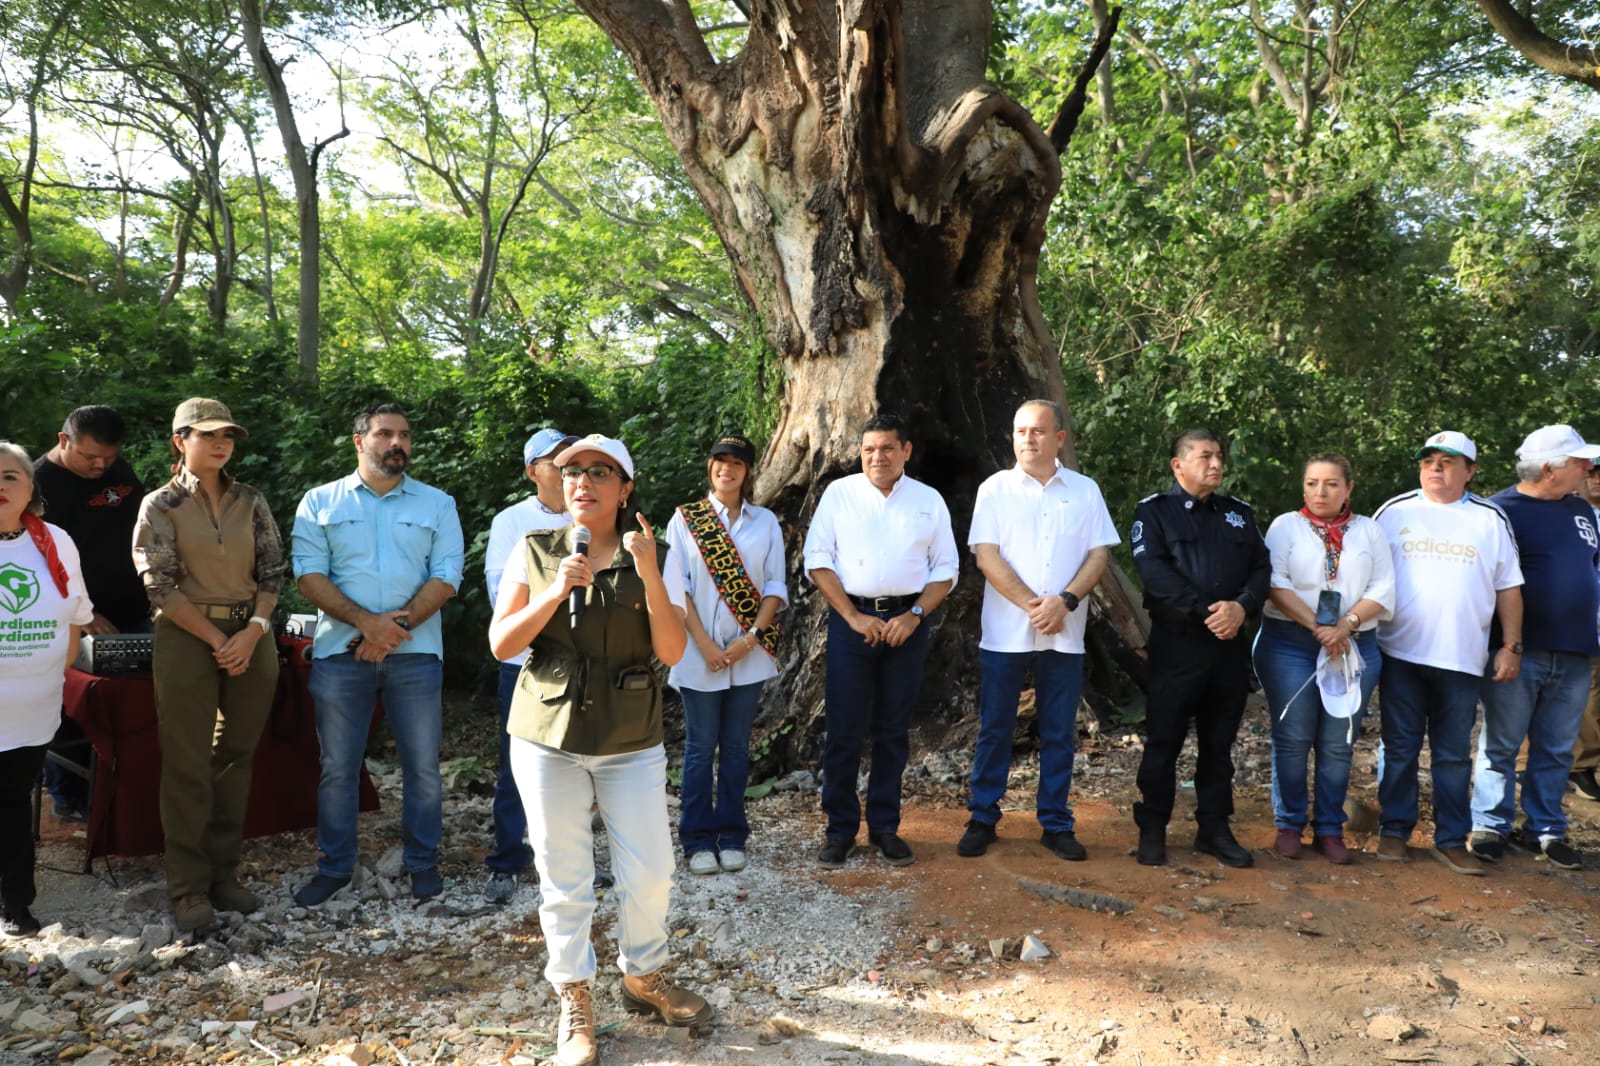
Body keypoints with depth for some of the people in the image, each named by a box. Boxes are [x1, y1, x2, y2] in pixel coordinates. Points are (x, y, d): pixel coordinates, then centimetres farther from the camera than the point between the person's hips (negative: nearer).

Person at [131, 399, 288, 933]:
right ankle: (189, 888, 10)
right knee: (188, 766, 1)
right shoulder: (161, 505, 0)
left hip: (251, 640, 3)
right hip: (187, 639, -3)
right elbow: (160, 585, -6)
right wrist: (217, 640, -12)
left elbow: (273, 572, 6)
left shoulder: (251, 501, 9)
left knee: (236, 760, 8)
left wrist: (253, 632, -9)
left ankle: (224, 874, 18)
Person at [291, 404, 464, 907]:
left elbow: (445, 577, -1)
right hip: (340, 652, 0)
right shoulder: (320, 502, 7)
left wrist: (397, 628, -14)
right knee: (337, 767, 8)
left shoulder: (437, 504, 7)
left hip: (415, 653, 0)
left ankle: (423, 863, 20)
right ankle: (334, 866, 23)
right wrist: (368, 621, -16)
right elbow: (309, 575, -3)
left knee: (422, 766, 5)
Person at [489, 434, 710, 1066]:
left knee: (649, 871, 5)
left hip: (631, 741, 1)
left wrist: (650, 577, -21)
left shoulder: (655, 558, -2)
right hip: (548, 738, 0)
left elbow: (672, 653, -9)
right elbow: (501, 644, -4)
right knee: (564, 878, 6)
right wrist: (556, 592, -18)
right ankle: (574, 1002, 25)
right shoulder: (534, 553, 0)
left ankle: (644, 978, 32)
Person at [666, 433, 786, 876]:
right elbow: (676, 587, -2)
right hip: (699, 652, -1)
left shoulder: (765, 522, 7)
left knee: (736, 746, 8)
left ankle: (731, 836, 18)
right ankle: (698, 840, 13)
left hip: (749, 652, 2)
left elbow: (776, 587, 4)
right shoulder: (685, 519, 2)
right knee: (700, 747, 3)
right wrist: (703, 643, -10)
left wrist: (750, 637, -8)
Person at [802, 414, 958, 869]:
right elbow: (818, 559, -1)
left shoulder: (929, 501, 8)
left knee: (893, 732, 9)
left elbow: (945, 569, 8)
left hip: (907, 622, 2)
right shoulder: (839, 493, 4)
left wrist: (914, 616, -7)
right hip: (851, 618, -1)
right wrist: (854, 617, -9)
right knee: (844, 730, 0)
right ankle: (840, 831, 12)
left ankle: (885, 828, 20)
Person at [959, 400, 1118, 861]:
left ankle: (1056, 824, 19)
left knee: (1059, 733, 8)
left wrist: (1065, 600, -13)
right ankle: (982, 820, 16)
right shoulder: (996, 489, 2)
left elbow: (1099, 554, 2)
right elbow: (986, 555, -5)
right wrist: (1032, 604, -13)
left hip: (1065, 635, 1)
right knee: (994, 730, 5)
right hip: (1005, 633, -1)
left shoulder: (1085, 490, 7)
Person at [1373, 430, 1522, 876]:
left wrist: (1512, 645, 4)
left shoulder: (1490, 520, 6)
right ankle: (1394, 832, 18)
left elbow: (1508, 588, 9)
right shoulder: (1394, 513, 3)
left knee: (1454, 754, 7)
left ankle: (1451, 840, 17)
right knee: (1400, 748, 7)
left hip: (1462, 658, 1)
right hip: (1401, 654, 0)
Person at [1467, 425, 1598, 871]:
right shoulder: (1500, 511, -7)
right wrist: (1502, 645, -11)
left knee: (1556, 751, 11)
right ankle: (1489, 827, 13)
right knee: (1500, 747, 3)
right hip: (1517, 653, -6)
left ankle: (1546, 830, 22)